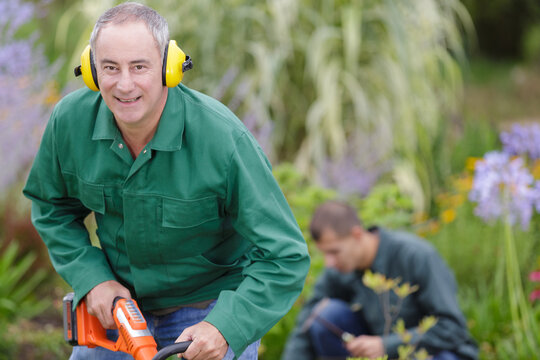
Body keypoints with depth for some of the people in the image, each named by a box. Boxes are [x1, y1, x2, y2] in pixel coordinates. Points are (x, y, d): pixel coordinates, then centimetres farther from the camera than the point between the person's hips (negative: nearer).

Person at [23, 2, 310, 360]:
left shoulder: (224, 139, -27)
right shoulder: (70, 120, -15)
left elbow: (285, 258, -23)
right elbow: (52, 207, 6)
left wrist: (225, 326, -35)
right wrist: (92, 278, -8)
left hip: (212, 309, -4)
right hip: (120, 301, 4)